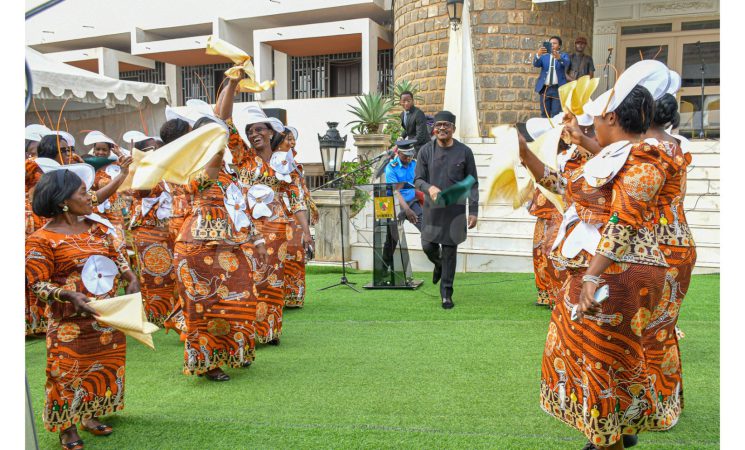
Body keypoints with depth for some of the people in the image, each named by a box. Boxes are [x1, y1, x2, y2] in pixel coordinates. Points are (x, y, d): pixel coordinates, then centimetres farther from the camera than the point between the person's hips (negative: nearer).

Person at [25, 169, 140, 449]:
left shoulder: (97, 226, 4)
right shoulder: (42, 240, -13)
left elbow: (117, 254, 10)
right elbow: (38, 284, -12)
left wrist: (131, 278, -7)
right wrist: (69, 295, -28)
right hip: (71, 323, -6)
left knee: (105, 365, 14)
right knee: (69, 372, 2)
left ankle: (91, 416, 32)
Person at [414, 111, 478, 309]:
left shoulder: (464, 152, -1)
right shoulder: (426, 150, 1)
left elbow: (472, 183, 2)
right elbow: (418, 179, 2)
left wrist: (473, 211, -3)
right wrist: (430, 188, -21)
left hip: (455, 209, -1)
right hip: (432, 207, 2)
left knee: (449, 251, 1)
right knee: (428, 246, 3)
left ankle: (446, 294, 12)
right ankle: (438, 264, 39)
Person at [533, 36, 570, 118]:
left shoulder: (564, 55, 7)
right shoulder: (544, 56, 12)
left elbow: (566, 63, -16)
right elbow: (536, 64, -7)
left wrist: (558, 57, -38)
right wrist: (538, 54, -29)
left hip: (558, 89, -2)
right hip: (544, 88, 2)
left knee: (556, 114, -7)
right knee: (544, 114, 3)